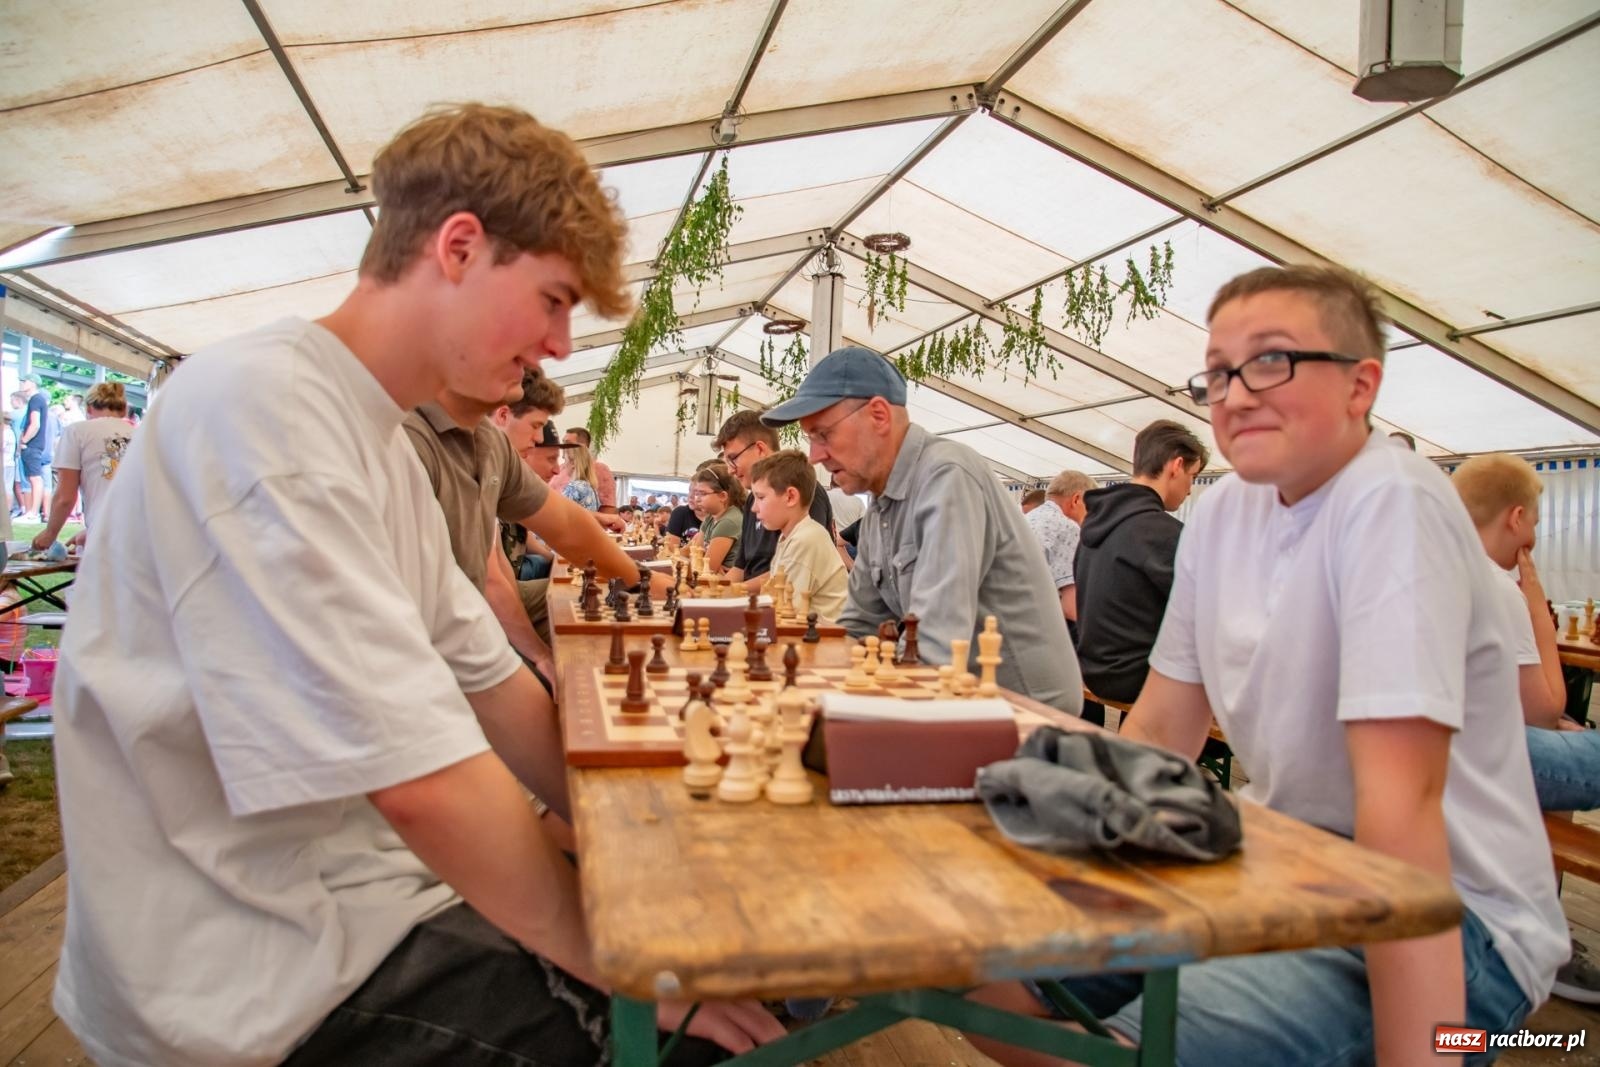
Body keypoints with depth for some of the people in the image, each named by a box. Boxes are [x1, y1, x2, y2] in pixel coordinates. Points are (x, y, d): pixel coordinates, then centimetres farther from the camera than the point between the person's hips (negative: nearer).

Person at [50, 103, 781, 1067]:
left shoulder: (384, 443, 9)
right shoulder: (259, 406, -23)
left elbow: (491, 685, 8)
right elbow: (421, 780, -28)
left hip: (360, 880, 9)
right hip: (254, 973, -8)